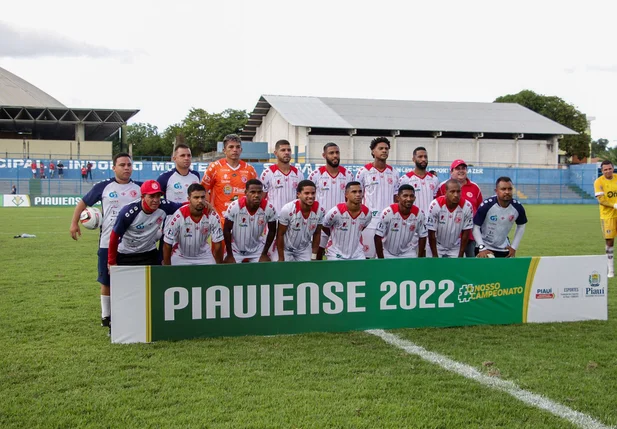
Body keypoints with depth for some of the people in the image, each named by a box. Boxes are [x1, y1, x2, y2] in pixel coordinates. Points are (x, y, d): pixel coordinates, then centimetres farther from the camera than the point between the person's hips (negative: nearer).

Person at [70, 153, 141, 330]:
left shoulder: (140, 188, 3)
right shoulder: (103, 187, 0)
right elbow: (83, 203, 7)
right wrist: (74, 223, -2)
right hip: (108, 243, 0)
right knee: (106, 281, 7)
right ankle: (106, 315, 21)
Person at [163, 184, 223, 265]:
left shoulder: (212, 215, -19)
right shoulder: (178, 216, -25)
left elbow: (217, 244, -11)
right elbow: (167, 245, -16)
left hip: (204, 256, 2)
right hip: (180, 257, -2)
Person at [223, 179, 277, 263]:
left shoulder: (269, 208, -20)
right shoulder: (234, 207, -24)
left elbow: (272, 231, -4)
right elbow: (226, 230, -11)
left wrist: (264, 254, -4)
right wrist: (229, 255, -8)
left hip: (257, 249, 1)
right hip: (236, 250, -1)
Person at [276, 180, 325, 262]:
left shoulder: (320, 211, -16)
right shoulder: (287, 210, -26)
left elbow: (317, 234, -1)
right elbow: (280, 235, -15)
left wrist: (314, 256, 0)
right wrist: (281, 259, -12)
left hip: (305, 250, 3)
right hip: (286, 250, -3)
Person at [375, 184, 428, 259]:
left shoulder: (419, 214, -13)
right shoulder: (388, 213, -24)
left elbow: (422, 237, 0)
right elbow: (378, 237, -17)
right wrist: (381, 259, -14)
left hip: (408, 254, 3)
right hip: (388, 254, -3)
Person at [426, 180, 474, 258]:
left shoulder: (467, 207, -17)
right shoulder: (435, 205, -22)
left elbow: (465, 233, -7)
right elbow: (431, 233, -14)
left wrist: (460, 255, -5)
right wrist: (435, 256, -11)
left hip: (456, 249, 2)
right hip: (437, 247, -2)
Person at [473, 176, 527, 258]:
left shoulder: (518, 207, -11)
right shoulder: (486, 206, -22)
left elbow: (521, 226, 7)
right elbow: (476, 227, -16)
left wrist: (514, 247, 3)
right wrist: (482, 248, -21)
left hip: (504, 249, 4)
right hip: (484, 247, -4)